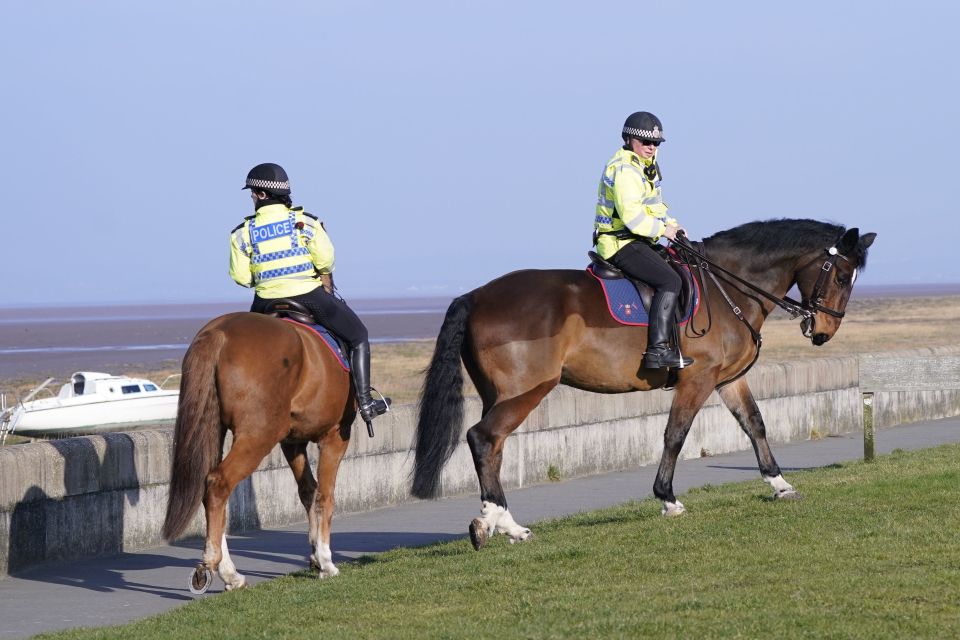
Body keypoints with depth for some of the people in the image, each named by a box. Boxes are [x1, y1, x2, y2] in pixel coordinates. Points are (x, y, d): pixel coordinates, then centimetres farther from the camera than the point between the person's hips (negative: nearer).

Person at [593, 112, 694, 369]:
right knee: (669, 281, -23)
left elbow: (654, 203, 26)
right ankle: (658, 350, -31)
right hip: (621, 244, -11)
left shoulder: (647, 164, 16)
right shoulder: (624, 170, -18)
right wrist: (662, 229, -17)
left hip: (636, 240, 11)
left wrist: (671, 223, 10)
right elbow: (631, 215, -26)